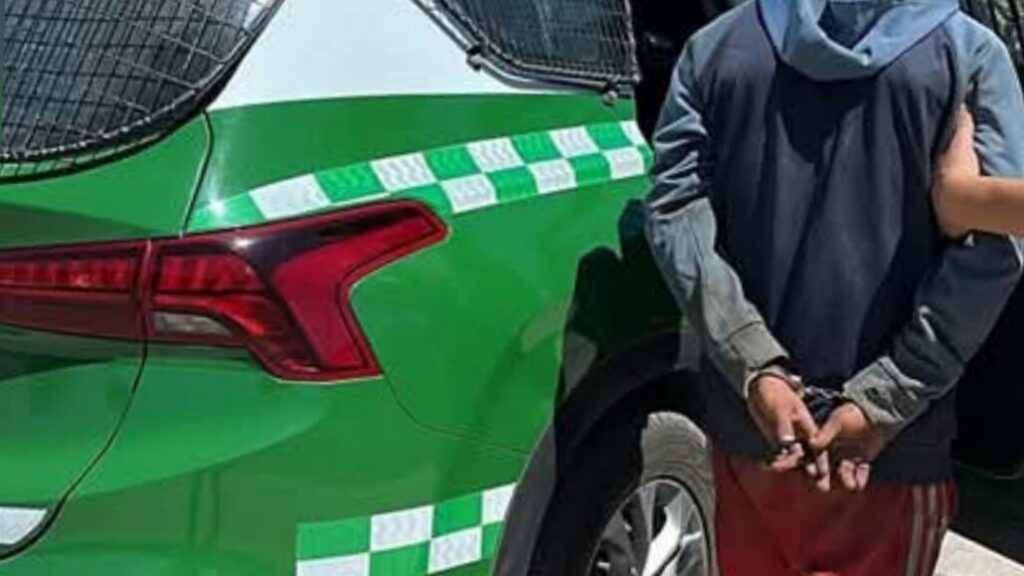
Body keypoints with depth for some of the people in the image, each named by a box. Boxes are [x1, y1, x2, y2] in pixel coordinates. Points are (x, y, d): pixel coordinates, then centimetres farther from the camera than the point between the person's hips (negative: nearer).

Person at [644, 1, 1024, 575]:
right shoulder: (970, 54, -1)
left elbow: (675, 207, -6)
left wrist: (755, 370, -12)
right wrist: (883, 402, -15)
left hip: (746, 420, 3)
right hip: (897, 439, -2)